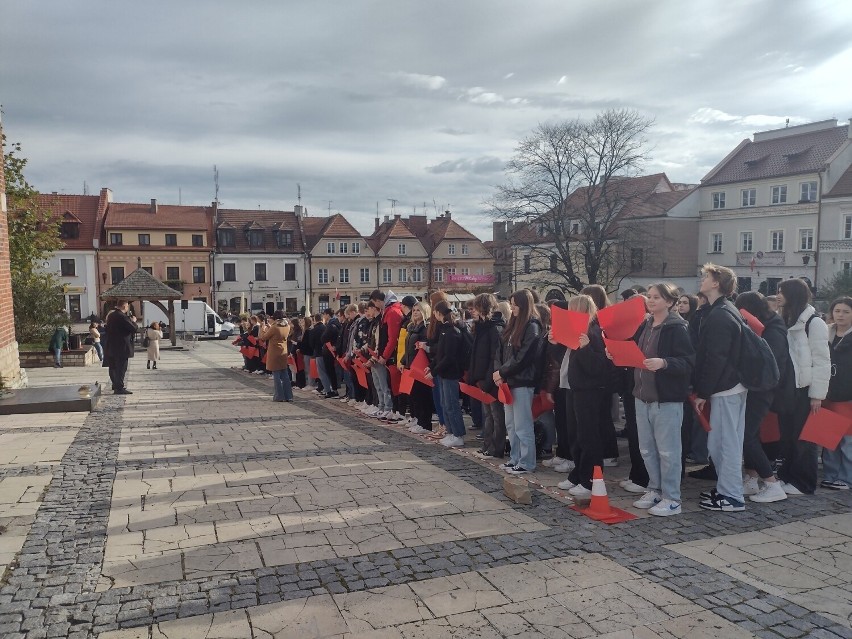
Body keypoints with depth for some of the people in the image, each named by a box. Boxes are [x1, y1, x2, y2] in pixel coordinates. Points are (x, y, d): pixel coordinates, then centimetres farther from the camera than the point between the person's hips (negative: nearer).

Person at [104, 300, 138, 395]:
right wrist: (133, 321, -1)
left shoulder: (111, 315, 9)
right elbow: (133, 328, -22)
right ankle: (119, 388, -4)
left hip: (111, 347, 9)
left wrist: (130, 320, 12)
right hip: (121, 347, -9)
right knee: (121, 368, -4)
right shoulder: (122, 317, -20)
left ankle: (116, 384, 32)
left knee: (113, 367, 18)